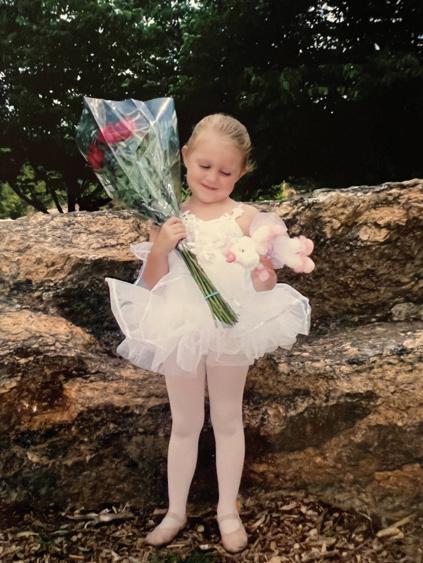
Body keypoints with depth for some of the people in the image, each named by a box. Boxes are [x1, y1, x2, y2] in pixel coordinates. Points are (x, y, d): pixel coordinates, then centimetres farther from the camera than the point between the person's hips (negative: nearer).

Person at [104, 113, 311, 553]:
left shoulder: (245, 217, -9)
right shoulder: (169, 218, -5)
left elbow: (265, 285, -7)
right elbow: (152, 284, -3)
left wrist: (264, 267, -30)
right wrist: (160, 248, -20)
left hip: (231, 330, -1)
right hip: (182, 331, 1)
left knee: (227, 421, 17)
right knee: (184, 425, 17)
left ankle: (227, 510, 36)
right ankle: (176, 511, 36)